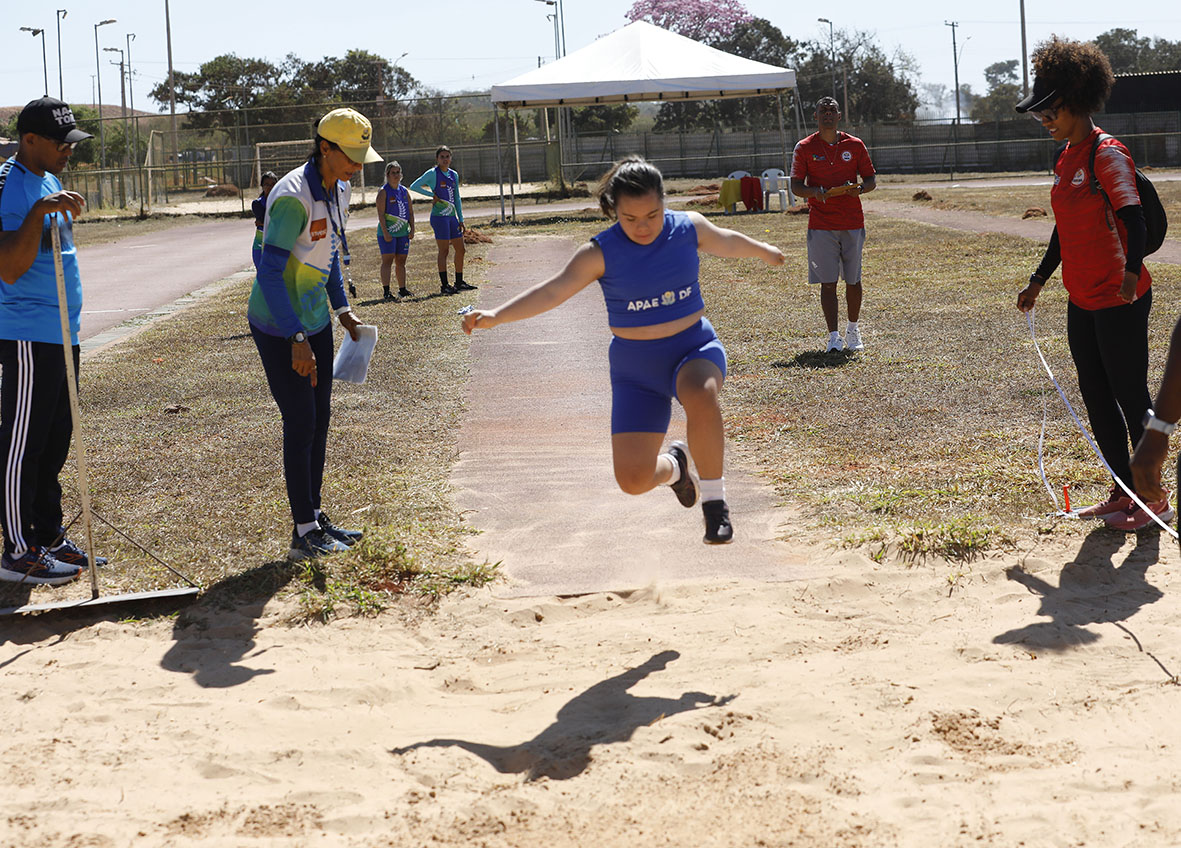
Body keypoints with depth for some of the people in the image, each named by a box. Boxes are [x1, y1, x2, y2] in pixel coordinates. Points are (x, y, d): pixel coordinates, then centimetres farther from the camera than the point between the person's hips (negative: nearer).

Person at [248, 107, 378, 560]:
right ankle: (304, 533, 2)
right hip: (278, 327, -9)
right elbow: (269, 273, -27)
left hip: (315, 320, 9)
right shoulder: (293, 197, -25)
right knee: (300, 424, -5)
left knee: (319, 420, 12)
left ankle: (315, 518, 22)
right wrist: (297, 339, -27)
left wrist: (342, 309, 13)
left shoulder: (339, 190, 4)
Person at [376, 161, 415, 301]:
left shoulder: (404, 191, 12)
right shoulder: (383, 192, -6)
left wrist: (412, 229, 7)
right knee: (387, 260, -8)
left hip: (403, 232, 6)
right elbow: (381, 214, -11)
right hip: (387, 232, -6)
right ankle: (386, 291, -9)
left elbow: (410, 212, 16)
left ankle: (402, 289, 17)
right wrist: (385, 232, -18)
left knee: (401, 261, 10)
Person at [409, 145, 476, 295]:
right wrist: (432, 195, -13)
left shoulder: (454, 175, 13)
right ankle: (444, 285, -1)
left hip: (452, 216, 7)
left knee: (460, 249, 8)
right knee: (444, 251, -5)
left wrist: (461, 219, 13)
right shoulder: (433, 174, -5)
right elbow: (413, 186, -13)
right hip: (439, 216, -7)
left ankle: (459, 283, 19)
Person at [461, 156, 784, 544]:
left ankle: (714, 500, -17)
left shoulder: (690, 227, -3)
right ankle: (674, 464, 32)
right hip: (636, 366, 0)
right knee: (633, 479, -8)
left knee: (701, 397, -39)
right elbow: (553, 291, -19)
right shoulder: (600, 253, -12)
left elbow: (727, 241, 18)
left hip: (694, 346, 0)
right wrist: (496, 315, -33)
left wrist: (764, 251, 38)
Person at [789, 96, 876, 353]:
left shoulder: (855, 145, 6)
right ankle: (833, 337, -4)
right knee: (828, 282, -5)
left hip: (853, 223, 2)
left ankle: (853, 330, 25)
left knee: (853, 280, 8)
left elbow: (871, 179, 10)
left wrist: (860, 189, -13)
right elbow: (796, 185, 2)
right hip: (821, 224, -1)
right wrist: (814, 192, -19)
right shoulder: (805, 148, 3)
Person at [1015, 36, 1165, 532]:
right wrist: (1038, 280, 26)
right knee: (1096, 398, 13)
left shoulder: (1107, 154, -14)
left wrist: (1130, 269, -42)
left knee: (1131, 398, -2)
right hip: (1082, 301, 9)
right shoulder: (1065, 159, 13)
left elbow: (1133, 217, -26)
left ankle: (1155, 499, 9)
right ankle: (1123, 492, 23)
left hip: (1120, 301, -9)